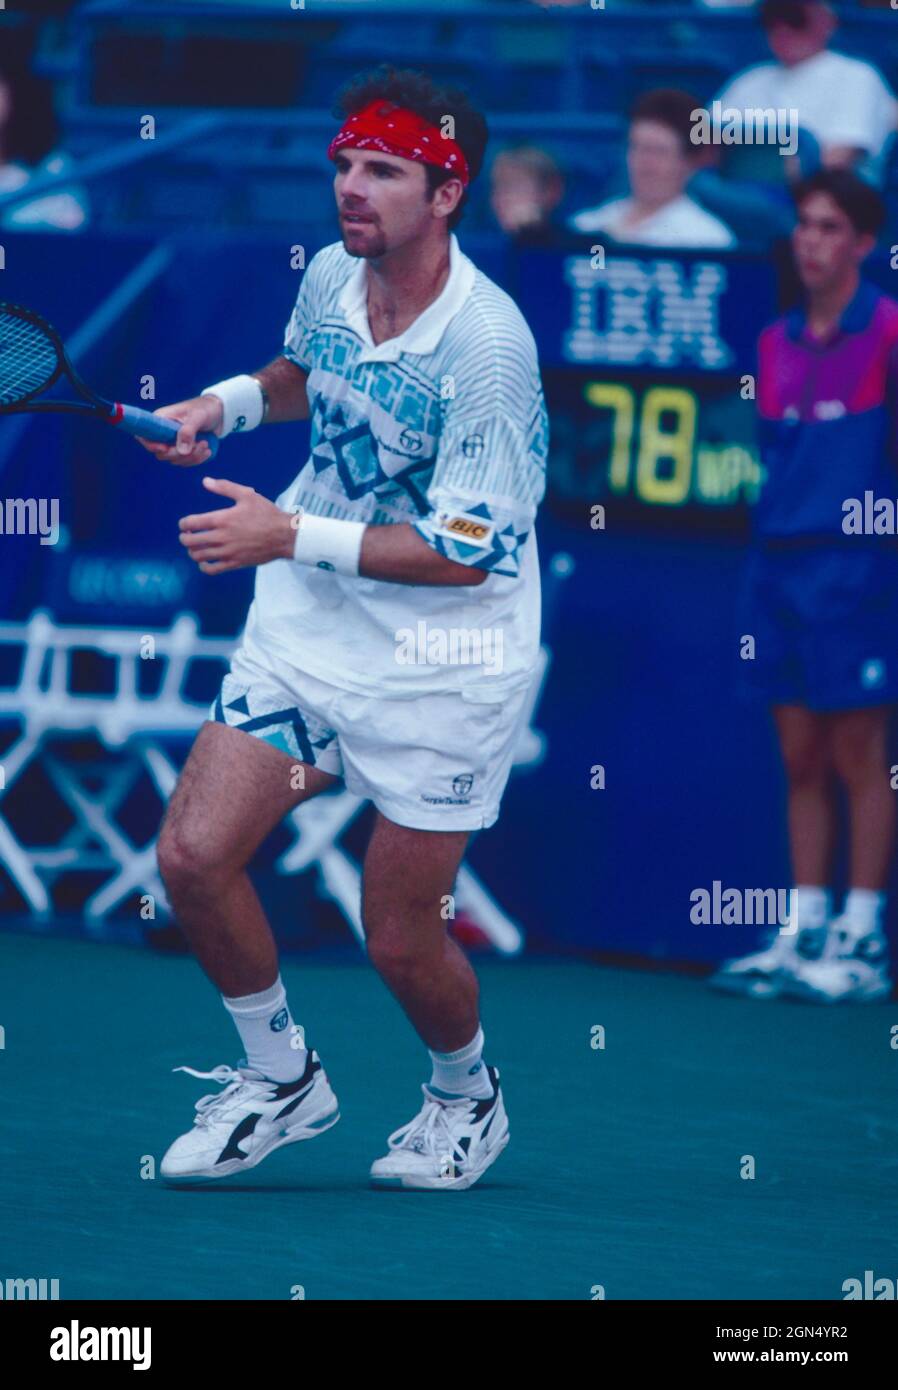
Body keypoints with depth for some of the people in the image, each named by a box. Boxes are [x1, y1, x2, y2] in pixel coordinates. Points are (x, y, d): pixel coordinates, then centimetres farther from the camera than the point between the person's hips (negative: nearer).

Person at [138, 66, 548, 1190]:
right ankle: (280, 1079, 19)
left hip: (441, 667, -6)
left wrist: (292, 536, -25)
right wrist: (226, 401, 4)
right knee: (193, 856, -5)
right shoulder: (330, 274, -3)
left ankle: (465, 1096, 34)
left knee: (399, 941, 1)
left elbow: (462, 552, -23)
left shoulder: (485, 343, -24)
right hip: (306, 628, 6)